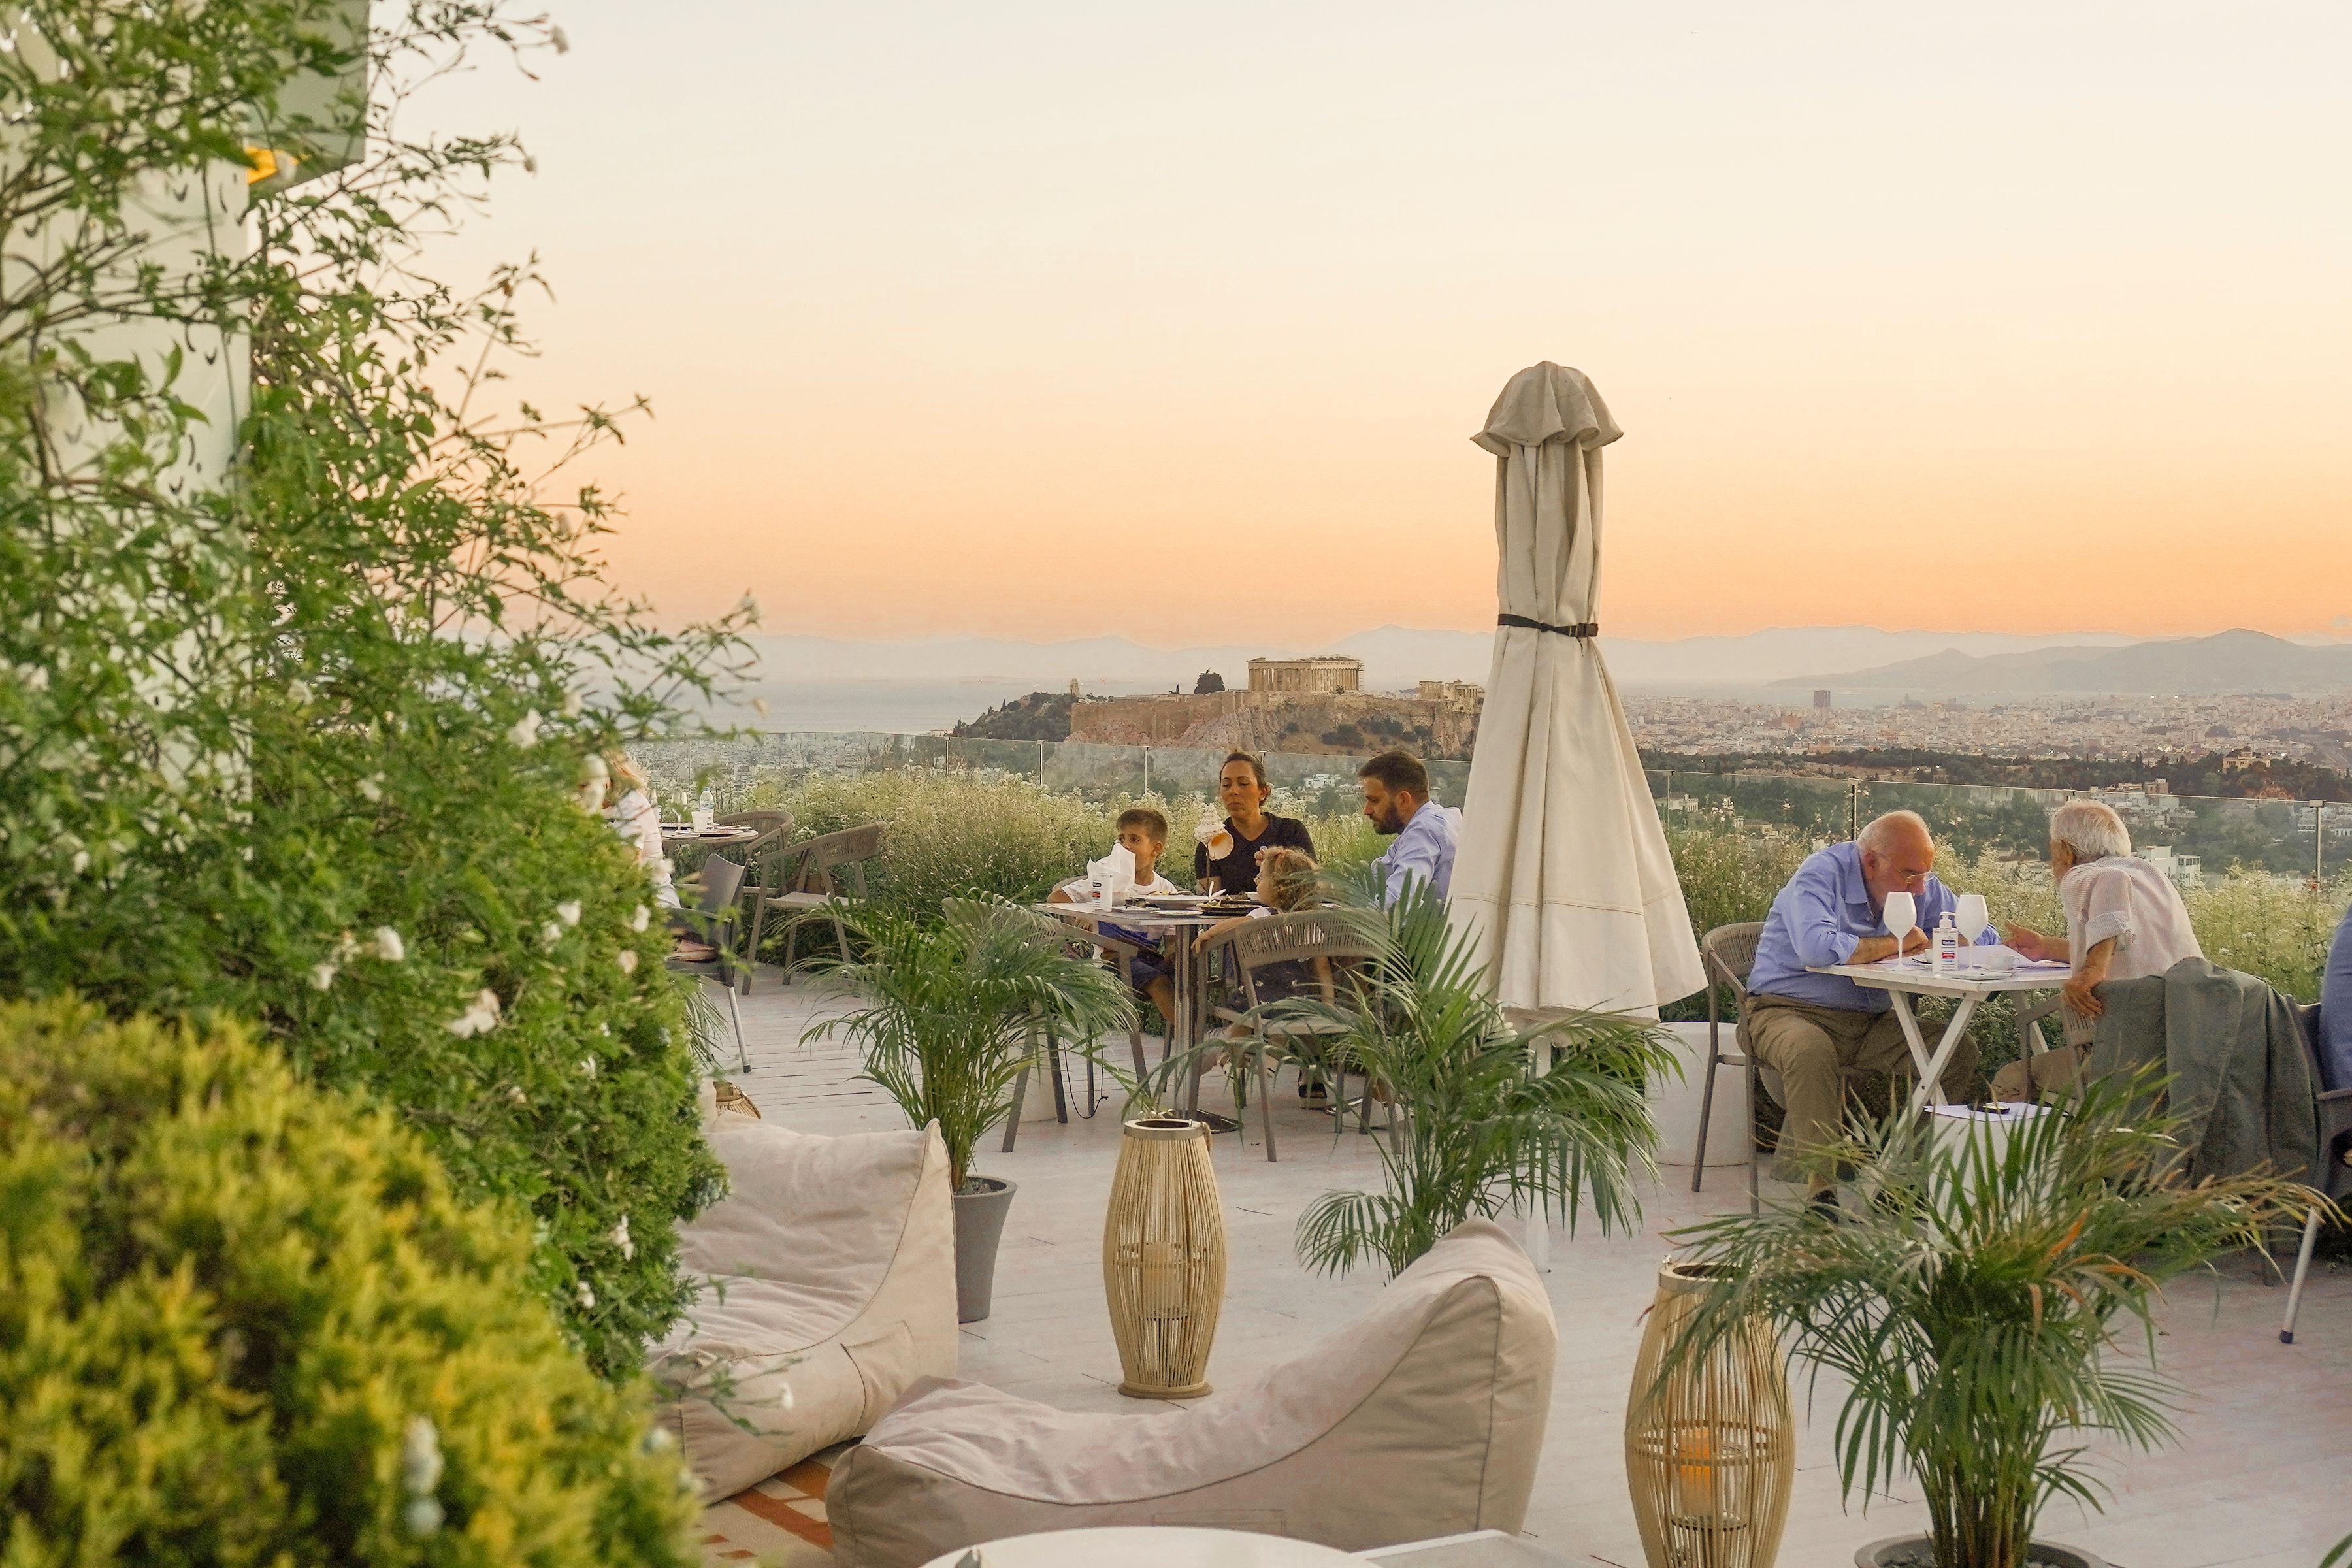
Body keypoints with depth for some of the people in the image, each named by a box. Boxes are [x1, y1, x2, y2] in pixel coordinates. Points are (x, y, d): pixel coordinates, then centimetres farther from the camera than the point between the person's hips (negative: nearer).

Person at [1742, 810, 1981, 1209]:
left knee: (1958, 1050, -12)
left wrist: (1920, 948, -14)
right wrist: (1895, 943, -19)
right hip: (1787, 1010, -6)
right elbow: (1816, 948, -34)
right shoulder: (1822, 874, -16)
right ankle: (1821, 1184, -31)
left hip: (1869, 1024, 6)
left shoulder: (1923, 887, 4)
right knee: (1811, 1051, -39)